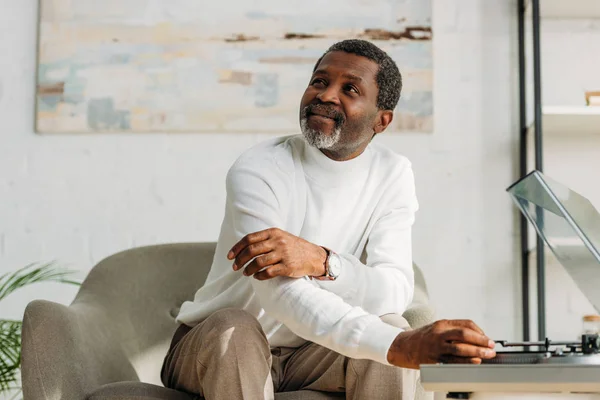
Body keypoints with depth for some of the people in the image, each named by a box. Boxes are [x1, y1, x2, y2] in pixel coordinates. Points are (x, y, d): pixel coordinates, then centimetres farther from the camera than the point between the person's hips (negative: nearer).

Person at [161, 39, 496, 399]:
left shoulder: (393, 175, -5)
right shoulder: (259, 171, -20)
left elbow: (395, 293, -20)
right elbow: (284, 297, -36)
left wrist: (320, 261, -41)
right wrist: (400, 346, -51)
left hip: (310, 355, 3)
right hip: (217, 350, -3)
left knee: (388, 326, -24)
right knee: (234, 327, -35)